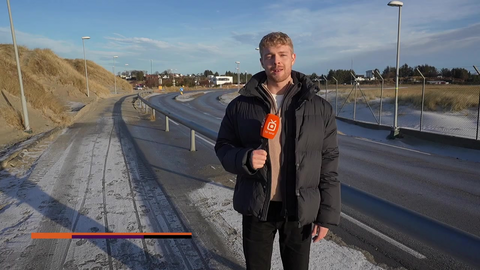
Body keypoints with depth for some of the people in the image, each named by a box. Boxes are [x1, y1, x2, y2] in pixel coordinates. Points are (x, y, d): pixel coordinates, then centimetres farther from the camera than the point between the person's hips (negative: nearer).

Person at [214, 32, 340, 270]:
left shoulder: (320, 108, -4)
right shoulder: (240, 105, -3)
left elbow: (329, 166, -2)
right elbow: (223, 147, 4)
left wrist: (327, 214, -3)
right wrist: (244, 158, -18)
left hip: (300, 209, 0)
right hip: (256, 207, 1)